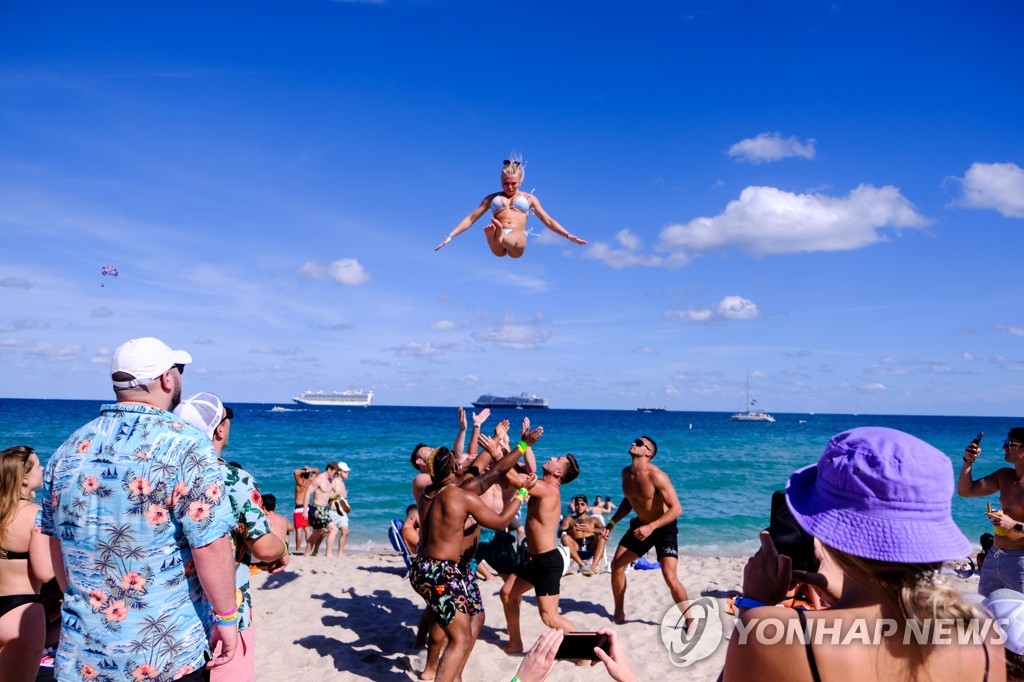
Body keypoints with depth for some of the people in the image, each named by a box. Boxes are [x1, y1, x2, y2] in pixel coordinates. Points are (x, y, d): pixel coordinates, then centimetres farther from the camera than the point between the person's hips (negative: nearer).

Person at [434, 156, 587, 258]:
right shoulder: (492, 198, 28)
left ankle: (501, 237, -73)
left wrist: (568, 235, 12)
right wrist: (451, 236, 13)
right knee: (490, 231, -40)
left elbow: (548, 221, 24)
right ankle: (496, 235, -73)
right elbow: (470, 218, 24)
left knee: (512, 239, -42)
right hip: (497, 248, 0)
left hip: (518, 241, 0)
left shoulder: (529, 198, 27)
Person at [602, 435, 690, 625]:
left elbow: (676, 509, -30)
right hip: (641, 525, 7)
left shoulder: (656, 476, -27)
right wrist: (612, 523, 4)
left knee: (670, 577, -19)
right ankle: (619, 612, 27)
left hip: (664, 528, -7)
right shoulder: (626, 473, -4)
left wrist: (652, 527, -39)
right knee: (616, 564, 8)